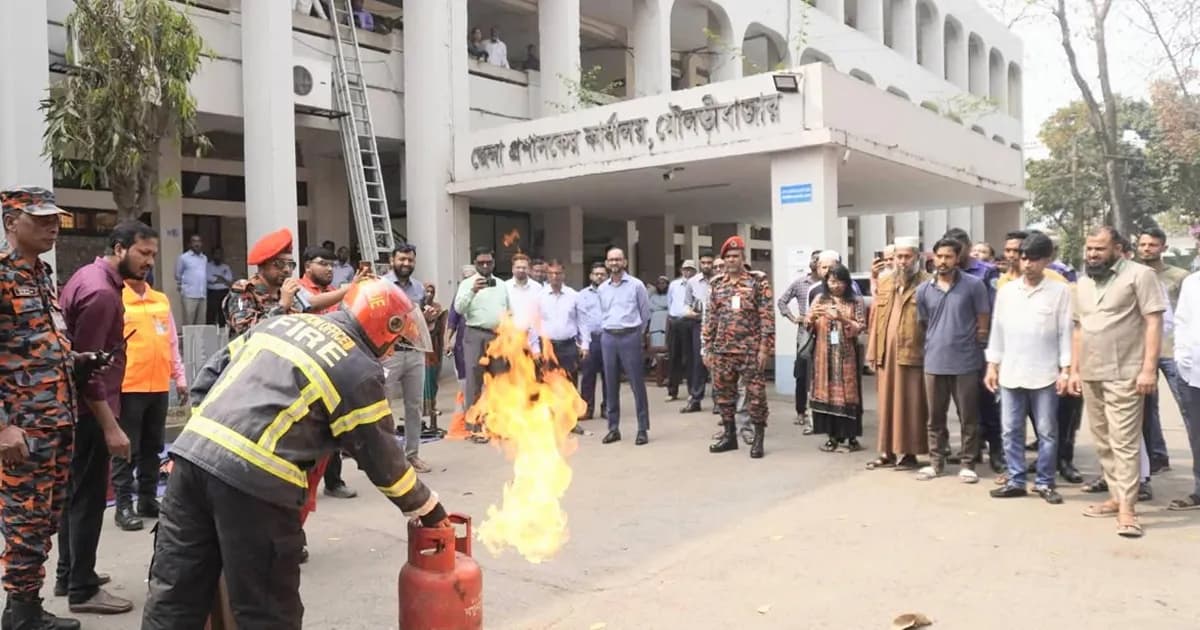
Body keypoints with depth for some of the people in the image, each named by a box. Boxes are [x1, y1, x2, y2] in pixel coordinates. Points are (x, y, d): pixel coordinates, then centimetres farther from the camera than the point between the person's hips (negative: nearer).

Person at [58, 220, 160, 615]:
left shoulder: (91, 277, 11)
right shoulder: (101, 292, -21)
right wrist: (110, 426, -24)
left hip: (77, 406, 11)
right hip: (89, 409, -11)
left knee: (74, 492, 18)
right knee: (89, 497, -2)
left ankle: (68, 574, 30)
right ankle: (82, 589, 8)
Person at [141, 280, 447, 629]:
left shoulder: (283, 321, 20)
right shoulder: (360, 372, 0)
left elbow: (210, 375, 21)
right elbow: (382, 460, 5)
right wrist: (427, 507, 19)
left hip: (192, 452, 7)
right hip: (253, 480, -7)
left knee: (174, 592, 17)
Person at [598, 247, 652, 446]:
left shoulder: (636, 285, -1)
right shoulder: (602, 288, 11)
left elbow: (645, 312, 7)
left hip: (630, 336, -4)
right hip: (608, 337, 4)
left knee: (637, 384, -2)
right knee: (611, 385, 7)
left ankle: (643, 429, 5)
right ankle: (613, 428, 16)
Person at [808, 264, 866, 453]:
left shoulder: (856, 302, 2)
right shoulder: (820, 299, 9)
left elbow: (861, 327, -6)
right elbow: (808, 325, 5)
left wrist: (842, 319, -21)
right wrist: (812, 317, -17)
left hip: (846, 356, -2)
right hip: (824, 355, 2)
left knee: (847, 393, -1)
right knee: (827, 392, 2)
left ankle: (851, 436, 7)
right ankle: (833, 436, 10)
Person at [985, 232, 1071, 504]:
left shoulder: (1060, 291, -2)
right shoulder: (1006, 290, 6)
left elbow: (1066, 332, -3)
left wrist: (1065, 370, -7)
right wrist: (992, 365, 7)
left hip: (1045, 374, -3)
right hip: (1009, 372, 3)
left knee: (1047, 431, 5)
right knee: (1011, 430, 7)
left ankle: (1044, 483, 16)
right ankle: (1016, 481, 16)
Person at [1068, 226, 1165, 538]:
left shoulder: (1139, 275, -5)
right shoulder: (1083, 282, 15)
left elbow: (1154, 322, -9)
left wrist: (1148, 368, -15)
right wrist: (1074, 370, 14)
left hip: (1124, 375, -6)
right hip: (1090, 375, 7)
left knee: (1124, 443, -7)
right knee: (1103, 443, 11)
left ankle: (1127, 509, -4)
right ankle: (1116, 497, 20)